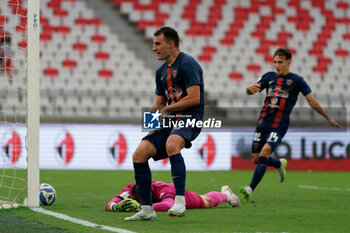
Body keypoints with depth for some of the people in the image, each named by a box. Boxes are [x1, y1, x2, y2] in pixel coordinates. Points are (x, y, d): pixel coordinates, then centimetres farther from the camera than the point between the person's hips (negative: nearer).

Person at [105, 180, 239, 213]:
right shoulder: (129, 190, -40)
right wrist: (115, 206, -68)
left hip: (181, 194, -5)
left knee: (206, 201, 27)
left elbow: (168, 205, -71)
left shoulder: (162, 189, -51)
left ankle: (226, 195, 61)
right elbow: (108, 205, -44)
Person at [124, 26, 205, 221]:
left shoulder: (187, 63, -9)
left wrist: (167, 109, -10)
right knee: (139, 154, -8)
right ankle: (147, 210, -2)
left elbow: (194, 98, -18)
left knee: (171, 144, -39)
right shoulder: (161, 71, 18)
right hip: (169, 121, 9)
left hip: (189, 118, -8)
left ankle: (180, 201, -41)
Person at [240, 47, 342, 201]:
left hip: (280, 125, -5)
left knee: (265, 151, -24)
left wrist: (328, 118, 9)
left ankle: (251, 189, -27)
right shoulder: (269, 77, 12)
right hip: (263, 123, 5)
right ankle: (280, 164, 39)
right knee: (256, 158, 5)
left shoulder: (296, 80, 1)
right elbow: (252, 91, 8)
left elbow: (312, 101, 6)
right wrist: (250, 88, -18)